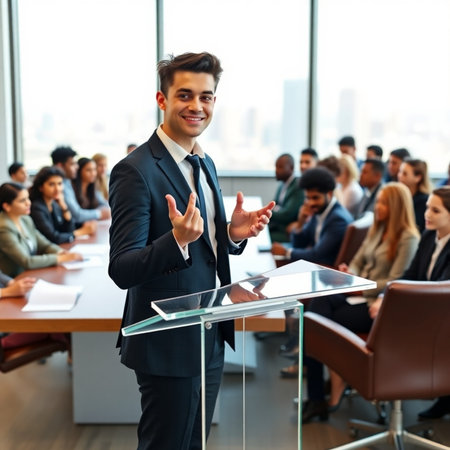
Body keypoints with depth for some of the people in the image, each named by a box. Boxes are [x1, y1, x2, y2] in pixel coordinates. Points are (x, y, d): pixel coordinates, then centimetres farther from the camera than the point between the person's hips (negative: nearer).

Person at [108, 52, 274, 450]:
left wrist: (234, 233, -4)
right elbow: (121, 270, -22)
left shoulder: (205, 164, 8)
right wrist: (177, 239, -38)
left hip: (210, 339, 8)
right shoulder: (136, 171, -19)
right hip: (170, 344, -8)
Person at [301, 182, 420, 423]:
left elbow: (394, 282, -13)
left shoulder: (408, 238, -7)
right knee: (318, 302, -24)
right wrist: (349, 274, -2)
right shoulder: (376, 230, 18)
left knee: (323, 323, -24)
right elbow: (357, 262, 19)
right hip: (357, 293, 7)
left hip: (378, 304, -7)